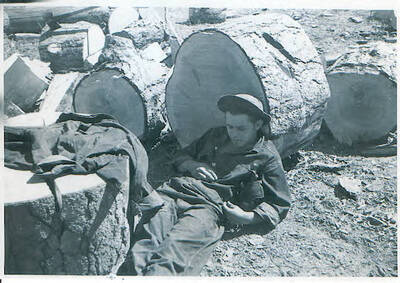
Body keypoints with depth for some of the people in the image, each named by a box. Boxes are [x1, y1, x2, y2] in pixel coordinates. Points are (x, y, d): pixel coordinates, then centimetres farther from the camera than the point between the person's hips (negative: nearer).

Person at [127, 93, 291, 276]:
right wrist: (193, 165, 12)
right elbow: (181, 156, 36)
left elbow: (279, 205, 12)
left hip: (212, 204, -4)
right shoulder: (215, 135, 29)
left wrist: (248, 217, -5)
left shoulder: (267, 156, 14)